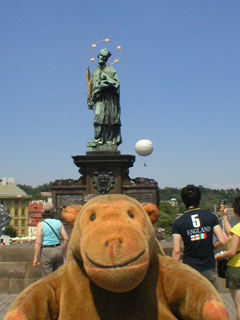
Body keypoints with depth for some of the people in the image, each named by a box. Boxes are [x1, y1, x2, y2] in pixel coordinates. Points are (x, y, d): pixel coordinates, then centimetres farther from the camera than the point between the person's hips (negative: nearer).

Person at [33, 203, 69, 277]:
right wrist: (63, 252, 13)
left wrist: (35, 258, -9)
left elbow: (38, 242, -12)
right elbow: (66, 239, 0)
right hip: (58, 249, 4)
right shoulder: (59, 223, 3)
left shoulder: (41, 225, -7)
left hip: (47, 252, -4)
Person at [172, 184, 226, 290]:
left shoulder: (178, 223, -3)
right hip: (209, 268, 1)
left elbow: (176, 251, -7)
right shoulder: (211, 217, 0)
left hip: (189, 270, -1)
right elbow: (223, 241, -4)